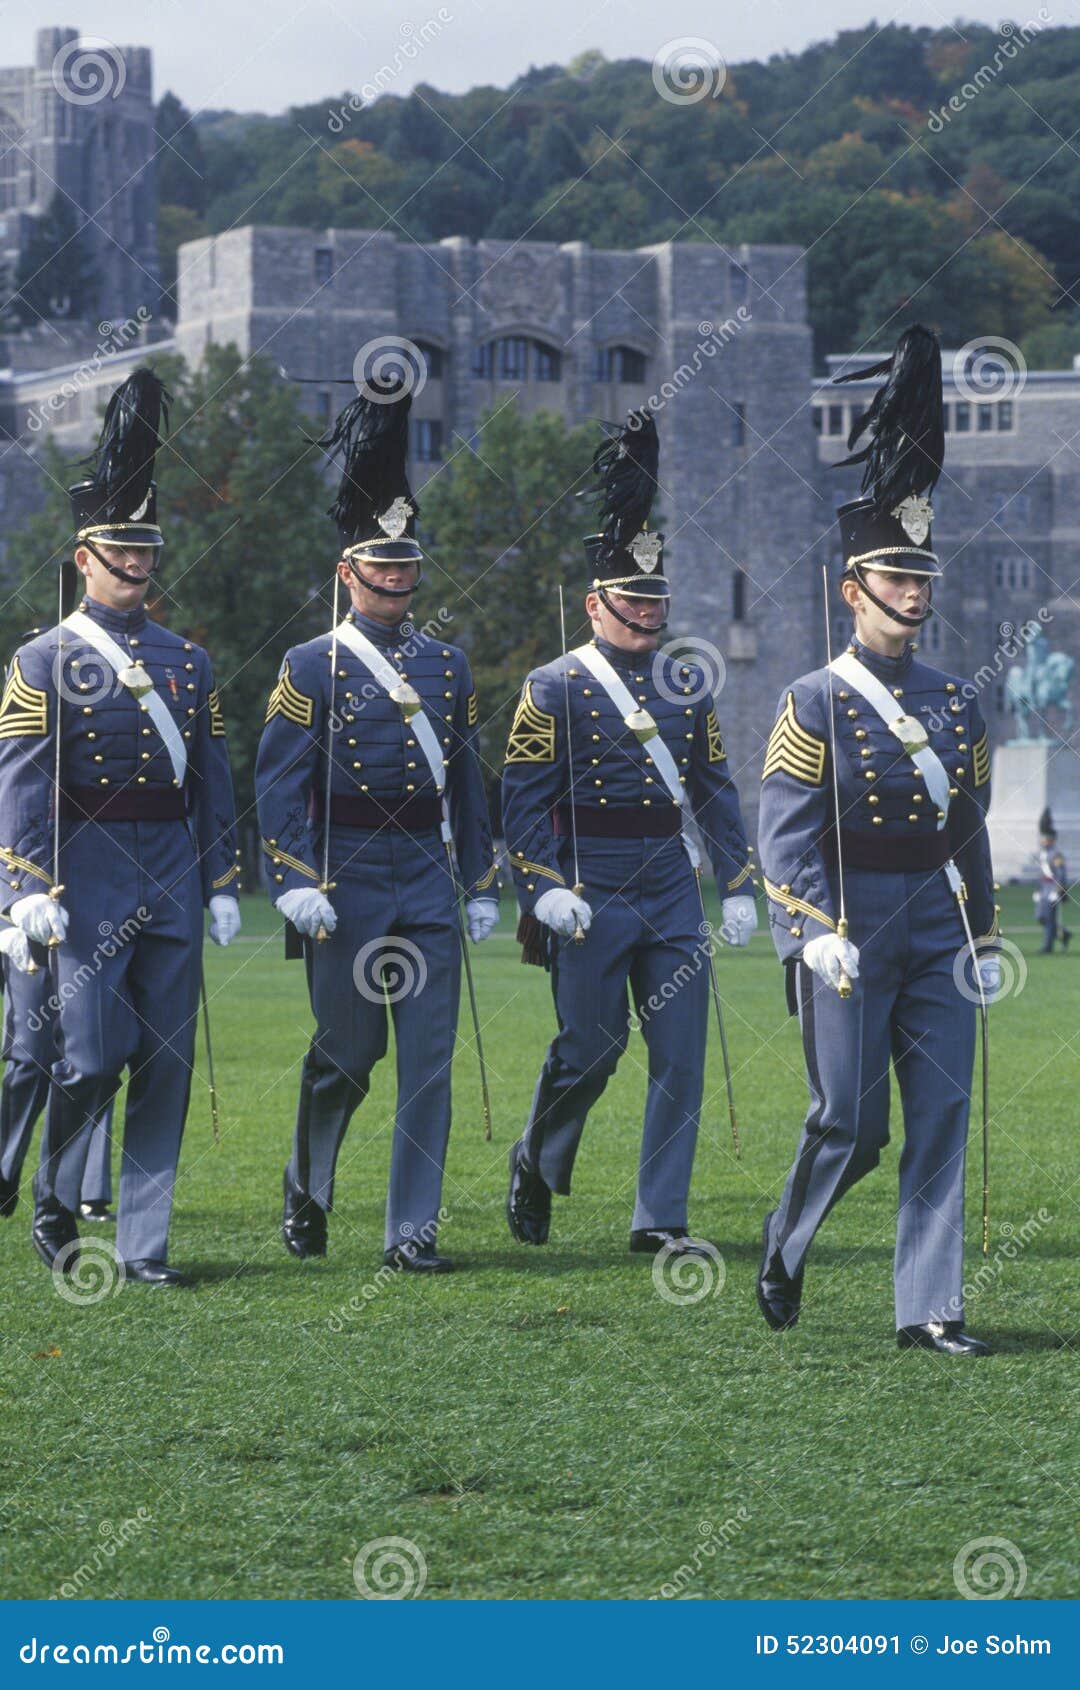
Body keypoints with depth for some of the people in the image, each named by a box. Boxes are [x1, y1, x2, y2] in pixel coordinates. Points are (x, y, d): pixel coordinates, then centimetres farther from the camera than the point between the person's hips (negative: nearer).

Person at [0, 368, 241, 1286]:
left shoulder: (188, 661, 13)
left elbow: (214, 781, 15)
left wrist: (224, 884, 9)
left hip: (174, 880, 5)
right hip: (91, 875, -4)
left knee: (166, 1064, 2)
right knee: (91, 1059, -8)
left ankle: (144, 1245, 6)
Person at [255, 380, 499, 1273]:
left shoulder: (448, 663, 12)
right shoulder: (313, 667, -1)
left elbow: (468, 782, 15)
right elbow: (280, 782, -6)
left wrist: (482, 885, 12)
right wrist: (297, 883, -15)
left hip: (429, 879, 4)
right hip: (348, 877, -4)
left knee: (430, 1058, -2)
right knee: (346, 1053, 3)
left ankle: (413, 1231, 1)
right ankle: (307, 1193, 27)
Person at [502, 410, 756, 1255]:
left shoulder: (687, 684, 11)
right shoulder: (555, 689, -3)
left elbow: (717, 790, 14)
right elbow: (523, 797, -5)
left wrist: (739, 886, 9)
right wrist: (546, 890, -15)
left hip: (672, 887, 4)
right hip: (592, 892, -4)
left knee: (681, 1052, -1)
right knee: (589, 1051, -1)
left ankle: (661, 1219, 4)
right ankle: (538, 1163, 28)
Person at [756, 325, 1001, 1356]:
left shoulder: (957, 705, 13)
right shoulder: (815, 704, -3)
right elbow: (784, 834, -9)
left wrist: (985, 941, 16)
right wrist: (820, 933, -20)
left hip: (936, 931, 5)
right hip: (849, 932, -5)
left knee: (942, 1120, -1)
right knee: (850, 1123, -4)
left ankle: (928, 1310, 2)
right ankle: (785, 1245, 23)